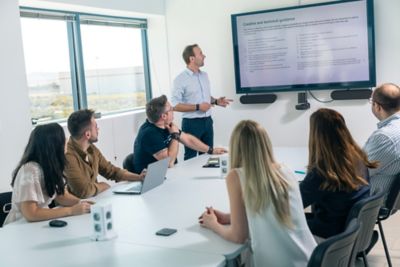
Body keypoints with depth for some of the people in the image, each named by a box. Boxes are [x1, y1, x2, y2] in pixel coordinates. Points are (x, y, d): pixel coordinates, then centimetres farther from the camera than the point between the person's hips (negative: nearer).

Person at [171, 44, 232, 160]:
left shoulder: (204, 75, 11)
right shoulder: (181, 79, -12)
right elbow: (175, 105, -17)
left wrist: (216, 101, 2)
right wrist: (198, 107, -19)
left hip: (207, 121, 7)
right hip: (192, 123, -7)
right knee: (191, 157, 2)